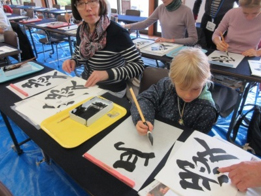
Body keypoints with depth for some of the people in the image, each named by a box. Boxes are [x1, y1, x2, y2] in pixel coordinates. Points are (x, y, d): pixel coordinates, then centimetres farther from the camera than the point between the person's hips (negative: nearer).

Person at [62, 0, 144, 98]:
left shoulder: (117, 32, -22)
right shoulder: (82, 30, -2)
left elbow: (138, 65, -21)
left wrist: (107, 74, -33)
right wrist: (73, 61, -8)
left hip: (111, 91, -5)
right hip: (87, 84, 6)